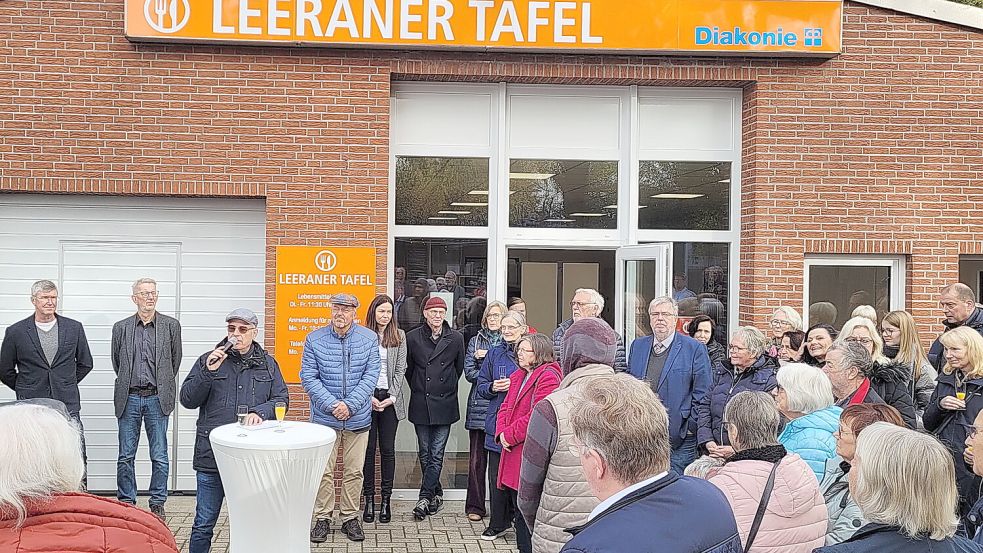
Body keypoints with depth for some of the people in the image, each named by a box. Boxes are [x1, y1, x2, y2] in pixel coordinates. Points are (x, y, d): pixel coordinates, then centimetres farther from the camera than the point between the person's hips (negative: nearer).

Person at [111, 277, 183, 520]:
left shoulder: (171, 325, 3)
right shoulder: (121, 327, 6)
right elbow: (116, 361, 16)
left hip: (157, 399, -1)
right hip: (129, 399, 1)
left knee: (159, 457, 1)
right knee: (126, 457, 5)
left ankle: (157, 505, 12)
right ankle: (126, 504, 16)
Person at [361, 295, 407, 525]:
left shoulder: (399, 336, 7)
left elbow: (400, 369, 4)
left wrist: (392, 397, -5)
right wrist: (368, 397, -9)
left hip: (390, 399, 1)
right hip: (367, 398, -1)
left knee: (388, 449, 4)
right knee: (368, 448, 2)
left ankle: (386, 499, 11)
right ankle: (369, 498, 10)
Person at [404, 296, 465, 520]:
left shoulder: (456, 338, -1)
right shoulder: (412, 337, 0)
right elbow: (408, 368, 12)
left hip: (444, 404, -1)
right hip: (421, 404, 1)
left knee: (437, 454, -3)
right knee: (425, 453, 8)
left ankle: (425, 498, 1)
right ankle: (436, 494, 22)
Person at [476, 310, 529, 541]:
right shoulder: (494, 353, 11)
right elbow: (481, 385, 13)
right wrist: (493, 387, -7)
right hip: (497, 422, 3)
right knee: (497, 474, 5)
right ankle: (498, 523, 16)